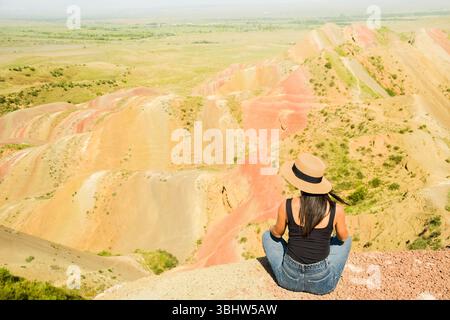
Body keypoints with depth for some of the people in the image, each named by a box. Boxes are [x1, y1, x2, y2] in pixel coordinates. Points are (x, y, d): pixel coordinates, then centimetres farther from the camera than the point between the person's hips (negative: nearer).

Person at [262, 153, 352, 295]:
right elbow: (343, 237, 6)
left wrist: (272, 228, 28)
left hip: (289, 278, 0)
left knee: (267, 235, 26)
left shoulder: (286, 206, -15)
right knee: (347, 240, 26)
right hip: (323, 284, 1)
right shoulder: (336, 210, -15)